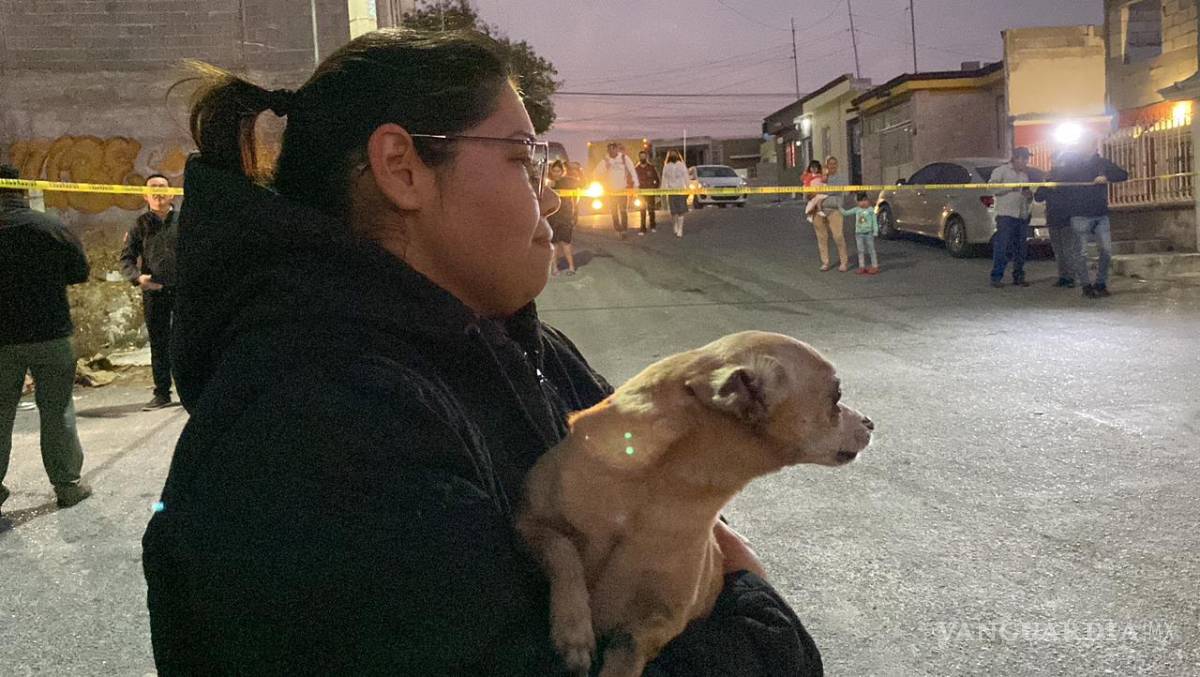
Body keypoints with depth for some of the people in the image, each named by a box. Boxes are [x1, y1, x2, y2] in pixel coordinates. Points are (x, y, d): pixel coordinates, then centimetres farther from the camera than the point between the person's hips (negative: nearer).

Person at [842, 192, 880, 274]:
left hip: (869, 233, -3)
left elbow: (875, 221, -3)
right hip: (859, 233, 3)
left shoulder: (871, 210, -5)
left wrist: (875, 232, -8)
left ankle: (875, 266, 9)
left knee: (871, 250, 4)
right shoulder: (856, 210, 3)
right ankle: (862, 267, 14)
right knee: (861, 251, 7)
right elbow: (846, 213, 8)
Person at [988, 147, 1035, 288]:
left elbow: (1029, 199, 26)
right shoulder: (1002, 170, 1)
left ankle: (1018, 277, 16)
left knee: (1021, 249, 8)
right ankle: (996, 277, -5)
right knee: (1002, 247, -10)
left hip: (1023, 216, 6)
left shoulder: (1026, 174, 20)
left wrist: (1030, 195, 3)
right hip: (1006, 215, -6)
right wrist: (1010, 187, -16)